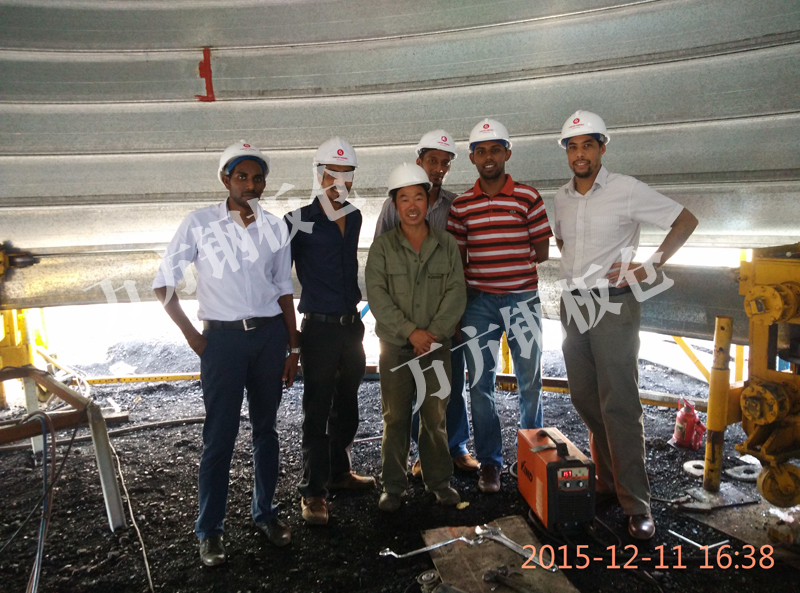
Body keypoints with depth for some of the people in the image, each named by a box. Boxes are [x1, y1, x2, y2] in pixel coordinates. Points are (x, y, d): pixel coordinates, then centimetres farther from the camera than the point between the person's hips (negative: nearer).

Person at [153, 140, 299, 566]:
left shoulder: (275, 227, 7)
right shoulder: (200, 224, -3)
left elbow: (283, 289, 10)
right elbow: (164, 283, 0)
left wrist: (293, 346, 7)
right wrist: (191, 335, -4)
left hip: (270, 334, 3)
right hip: (222, 337, -3)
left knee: (265, 427, 13)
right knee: (219, 436, 2)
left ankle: (265, 512, 29)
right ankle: (210, 530, 18)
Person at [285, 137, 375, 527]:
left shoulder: (354, 218, 9)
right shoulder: (300, 222, -10)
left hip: (351, 323, 6)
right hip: (319, 328, -6)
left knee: (346, 404, 17)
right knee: (317, 410, 0)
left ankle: (339, 471, 35)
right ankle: (313, 490, 13)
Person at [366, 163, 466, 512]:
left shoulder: (446, 244, 6)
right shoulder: (382, 247, 1)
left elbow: (456, 291, -1)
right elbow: (377, 296, -7)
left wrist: (435, 331, -13)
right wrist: (411, 332, -15)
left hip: (437, 344, 1)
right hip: (395, 345, -1)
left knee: (435, 415, 8)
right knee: (395, 418, 5)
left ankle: (439, 481, 24)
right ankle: (393, 486, 19)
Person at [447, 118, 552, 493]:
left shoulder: (528, 197, 1)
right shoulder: (461, 205, 6)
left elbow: (542, 252, 0)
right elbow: (456, 258, 6)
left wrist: (500, 260, -5)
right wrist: (457, 306, 0)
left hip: (521, 298, -1)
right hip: (477, 302, 1)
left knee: (530, 379, 8)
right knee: (481, 383, 5)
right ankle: (489, 462, 19)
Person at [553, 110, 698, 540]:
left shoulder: (627, 190, -8)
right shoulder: (561, 197, 9)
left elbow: (685, 221, -4)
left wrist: (647, 270, -11)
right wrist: (574, 272, 10)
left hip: (612, 306, -6)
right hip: (573, 306, 6)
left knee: (619, 404, -8)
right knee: (584, 399, 11)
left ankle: (635, 502, 3)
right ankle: (608, 480, 28)